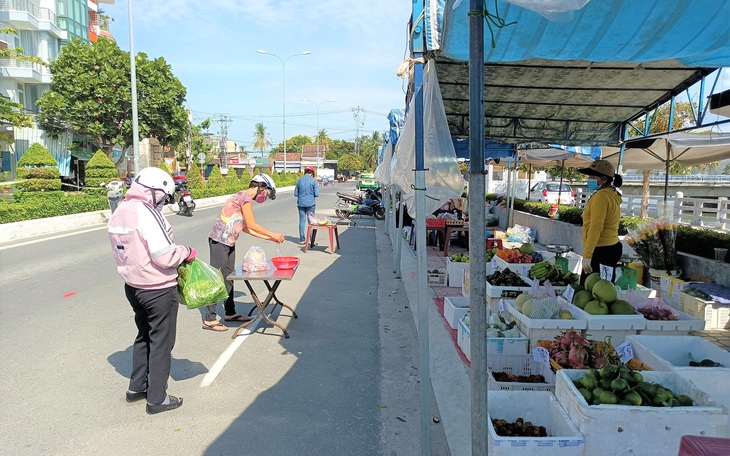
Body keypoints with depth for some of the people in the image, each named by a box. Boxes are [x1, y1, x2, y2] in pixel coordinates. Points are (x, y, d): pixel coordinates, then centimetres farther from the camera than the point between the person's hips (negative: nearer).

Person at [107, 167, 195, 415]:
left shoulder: (119, 212, 5)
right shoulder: (146, 213, -22)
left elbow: (125, 252, 9)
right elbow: (164, 256, -25)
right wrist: (186, 252, -9)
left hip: (133, 286, 8)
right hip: (159, 289, -8)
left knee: (144, 336, 24)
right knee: (161, 343, 6)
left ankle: (137, 387, 35)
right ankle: (157, 399, 16)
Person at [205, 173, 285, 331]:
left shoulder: (244, 197, 18)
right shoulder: (245, 197, -12)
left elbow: (246, 228, 19)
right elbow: (251, 225, -16)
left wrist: (268, 238, 17)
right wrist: (273, 234, -8)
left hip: (228, 242, 10)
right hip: (219, 241, -10)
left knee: (228, 277, 17)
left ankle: (230, 312, 29)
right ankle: (209, 319, -1)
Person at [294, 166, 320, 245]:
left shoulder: (299, 180, 1)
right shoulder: (313, 180, -8)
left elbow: (296, 194, 4)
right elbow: (316, 194, -9)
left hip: (301, 203, 2)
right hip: (310, 203, -2)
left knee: (302, 221, 8)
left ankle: (302, 240, 10)